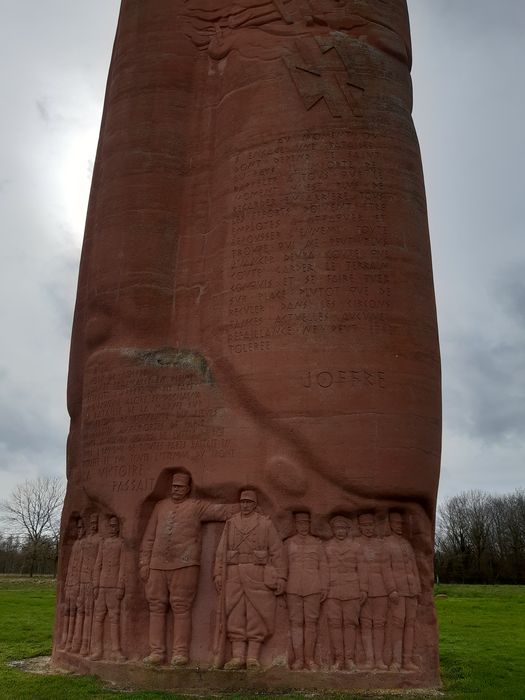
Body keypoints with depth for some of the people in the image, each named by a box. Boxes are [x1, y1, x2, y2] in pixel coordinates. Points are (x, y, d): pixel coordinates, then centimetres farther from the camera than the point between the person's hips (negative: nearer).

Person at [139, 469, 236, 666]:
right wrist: (144, 563, 12)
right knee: (156, 607, 6)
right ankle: (157, 651, 15)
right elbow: (149, 537, 17)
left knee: (181, 608, -2)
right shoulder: (161, 506, 17)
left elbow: (222, 511, -1)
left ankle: (180, 652, 6)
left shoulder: (196, 506, 6)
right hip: (157, 565, 4)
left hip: (184, 566, -4)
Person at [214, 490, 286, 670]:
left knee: (256, 615, -3)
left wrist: (280, 578, -4)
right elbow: (222, 551, 10)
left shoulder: (265, 523, 4)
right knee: (235, 616, -1)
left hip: (257, 574, -2)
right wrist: (218, 573, 1)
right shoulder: (230, 523, 12)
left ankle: (253, 657, 1)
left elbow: (276, 551, 1)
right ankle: (238, 657, 1)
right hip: (234, 574, 3)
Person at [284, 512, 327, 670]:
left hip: (313, 589, 0)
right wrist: (282, 588, 6)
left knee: (311, 622, 1)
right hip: (293, 589, 0)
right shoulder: (289, 543, 10)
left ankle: (309, 658, 10)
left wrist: (324, 588, 3)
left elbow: (323, 566, 8)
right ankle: (298, 658, 8)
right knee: (296, 622, 1)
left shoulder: (317, 543, 10)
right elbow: (284, 566, 10)